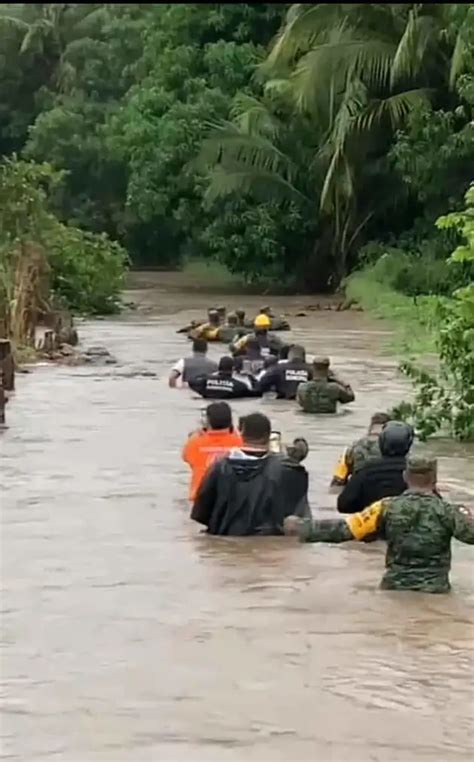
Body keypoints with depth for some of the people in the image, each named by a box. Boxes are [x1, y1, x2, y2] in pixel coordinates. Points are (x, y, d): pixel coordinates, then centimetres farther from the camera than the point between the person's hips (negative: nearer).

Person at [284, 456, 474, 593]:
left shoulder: (388, 508, -7)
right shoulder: (446, 511, -11)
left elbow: (343, 529, -8)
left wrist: (302, 528, -1)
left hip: (394, 589, 2)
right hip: (435, 592, -2)